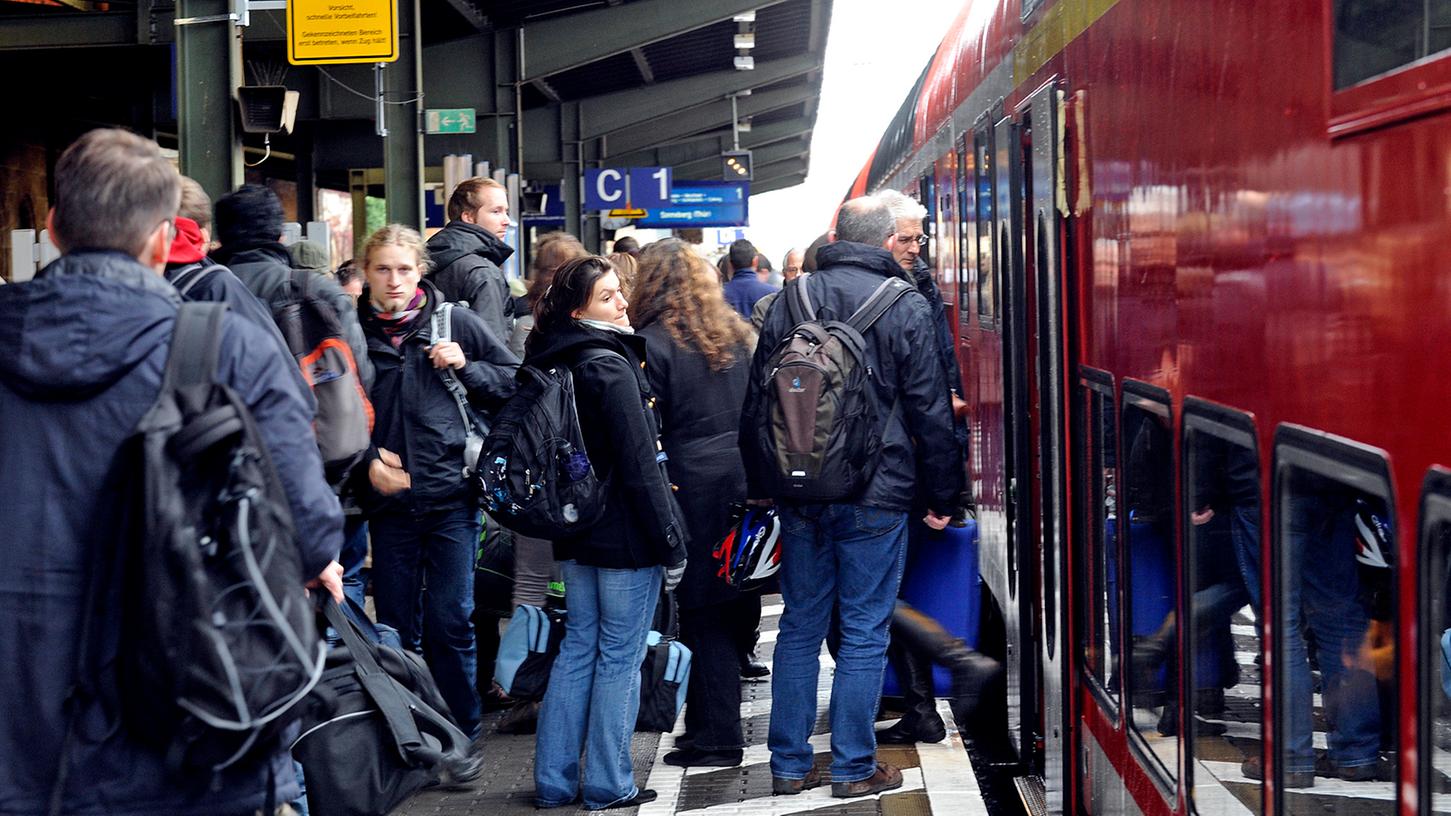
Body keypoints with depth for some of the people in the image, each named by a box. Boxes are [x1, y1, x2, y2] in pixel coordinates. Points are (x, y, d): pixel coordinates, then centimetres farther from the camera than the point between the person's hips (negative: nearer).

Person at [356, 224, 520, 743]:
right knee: (396, 626, 8)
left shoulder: (454, 321, 1)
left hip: (451, 493, -1)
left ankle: (463, 735, 12)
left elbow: (515, 381, 7)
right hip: (389, 500, 2)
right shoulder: (353, 330, 3)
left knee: (450, 622, -1)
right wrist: (367, 459, -6)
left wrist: (465, 367, -8)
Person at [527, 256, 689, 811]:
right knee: (620, 658, 2)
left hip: (579, 531, 8)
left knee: (578, 648, 14)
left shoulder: (556, 364, 8)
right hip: (625, 536, -8)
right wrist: (671, 542, -13)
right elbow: (640, 465, -19)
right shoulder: (612, 368, -18)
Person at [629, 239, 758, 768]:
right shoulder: (737, 333, 11)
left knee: (704, 611, 0)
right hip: (747, 480, 6)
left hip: (693, 485, -6)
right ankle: (714, 723, 24)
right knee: (738, 606, 13)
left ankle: (716, 737, 3)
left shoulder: (651, 343, -8)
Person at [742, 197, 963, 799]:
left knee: (799, 628, 11)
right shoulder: (905, 307, -6)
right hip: (875, 498, -4)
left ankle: (789, 764, 15)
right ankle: (853, 767, 7)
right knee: (864, 633, 3)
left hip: (800, 495, 4)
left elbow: (755, 405, 10)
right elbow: (930, 411, -4)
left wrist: (762, 487, 18)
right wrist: (941, 496, 4)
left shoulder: (789, 301, 4)